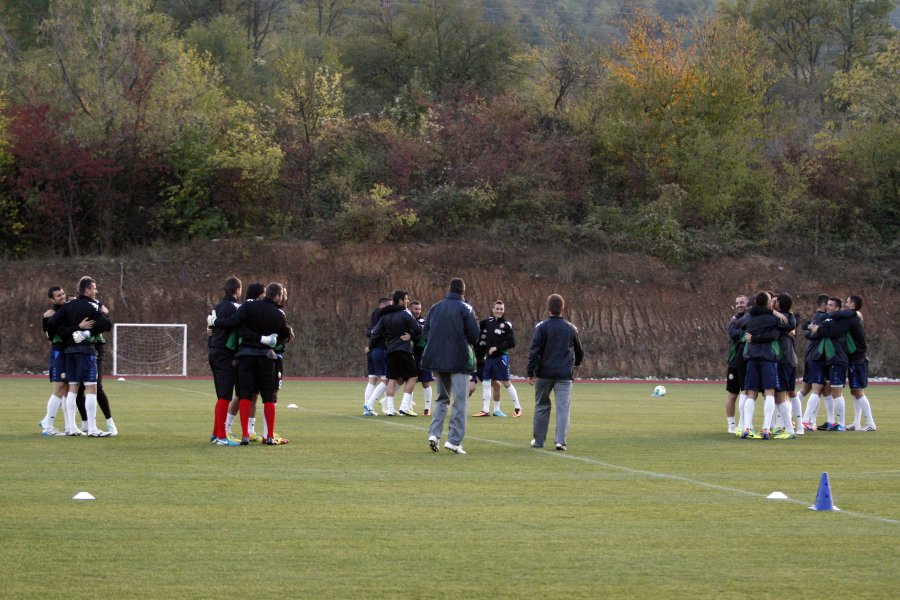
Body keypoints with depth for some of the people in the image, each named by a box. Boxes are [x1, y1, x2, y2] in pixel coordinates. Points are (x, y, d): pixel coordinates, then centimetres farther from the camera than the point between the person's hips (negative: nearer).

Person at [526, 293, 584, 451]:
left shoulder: (542, 327, -3)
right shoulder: (570, 328, 7)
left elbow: (534, 351, -10)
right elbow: (580, 352, 19)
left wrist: (531, 372, -8)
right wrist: (576, 364, 40)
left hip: (544, 373, -1)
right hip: (565, 374, 1)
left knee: (541, 406, 13)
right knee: (563, 408, -2)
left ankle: (538, 440, 18)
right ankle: (560, 441, -13)